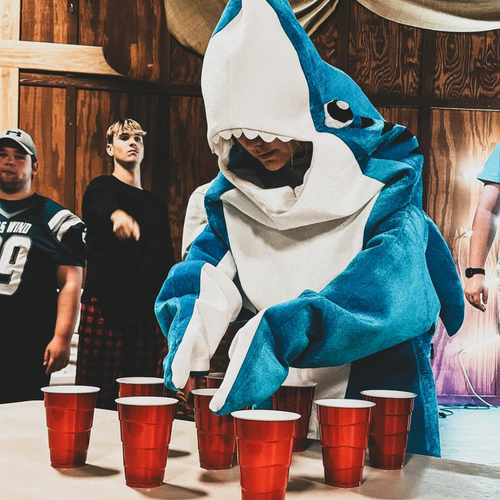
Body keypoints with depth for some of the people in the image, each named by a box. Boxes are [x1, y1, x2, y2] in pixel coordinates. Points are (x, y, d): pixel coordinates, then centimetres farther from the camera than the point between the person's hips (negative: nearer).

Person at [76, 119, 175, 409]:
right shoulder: (102, 187, 5)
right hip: (105, 308, -4)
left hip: (148, 314, 4)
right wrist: (119, 215, -46)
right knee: (97, 402, -6)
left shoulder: (157, 204, 21)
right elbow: (104, 206, -21)